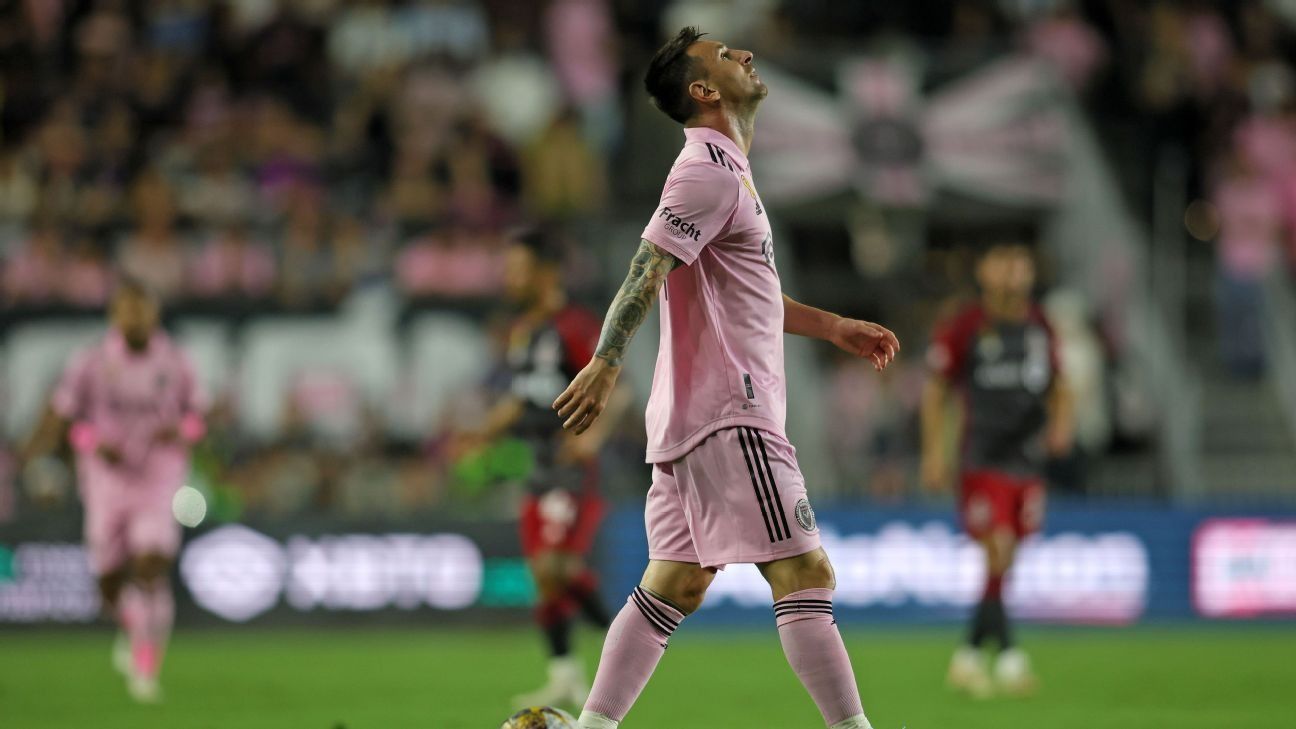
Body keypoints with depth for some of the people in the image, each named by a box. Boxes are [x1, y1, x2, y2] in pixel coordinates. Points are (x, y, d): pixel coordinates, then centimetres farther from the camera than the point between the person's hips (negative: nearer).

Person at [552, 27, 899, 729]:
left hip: (693, 417, 10)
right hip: (728, 413, -10)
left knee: (673, 584, 8)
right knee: (804, 574, -10)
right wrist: (605, 365, -30)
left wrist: (833, 326, 31)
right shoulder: (710, 167, -11)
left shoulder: (727, 169, 21)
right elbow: (649, 267, -21)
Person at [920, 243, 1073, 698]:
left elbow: (1058, 385, 22)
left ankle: (969, 656, 17)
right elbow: (935, 390, 1)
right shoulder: (964, 330, -4)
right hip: (983, 462, -5)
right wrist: (934, 452, -4)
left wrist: (1060, 424, 3)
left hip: (1028, 463, 5)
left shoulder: (1039, 328, 11)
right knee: (998, 554, -16)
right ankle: (1008, 656, -14)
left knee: (1003, 565, 6)